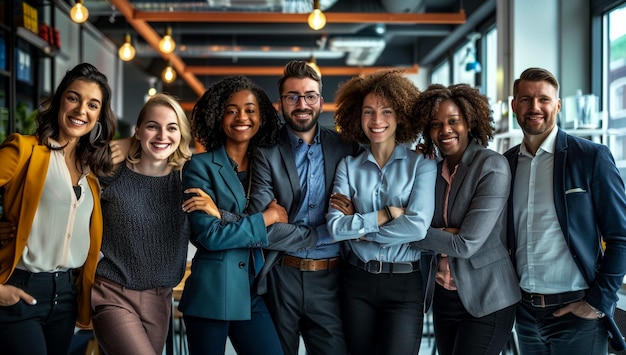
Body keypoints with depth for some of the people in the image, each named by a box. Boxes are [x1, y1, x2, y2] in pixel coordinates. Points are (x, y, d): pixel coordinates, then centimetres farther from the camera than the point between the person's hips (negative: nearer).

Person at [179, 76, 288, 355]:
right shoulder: (200, 167, -4)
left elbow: (282, 226, -2)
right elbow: (209, 236, -12)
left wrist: (220, 213, -14)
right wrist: (266, 217, -7)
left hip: (255, 292, 4)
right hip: (211, 292, -4)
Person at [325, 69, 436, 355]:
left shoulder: (422, 165, -2)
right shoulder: (348, 166, 4)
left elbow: (417, 226, -16)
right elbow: (335, 227, -8)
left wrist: (358, 228, -9)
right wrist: (388, 213, -14)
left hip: (404, 284, -2)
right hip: (357, 281, 3)